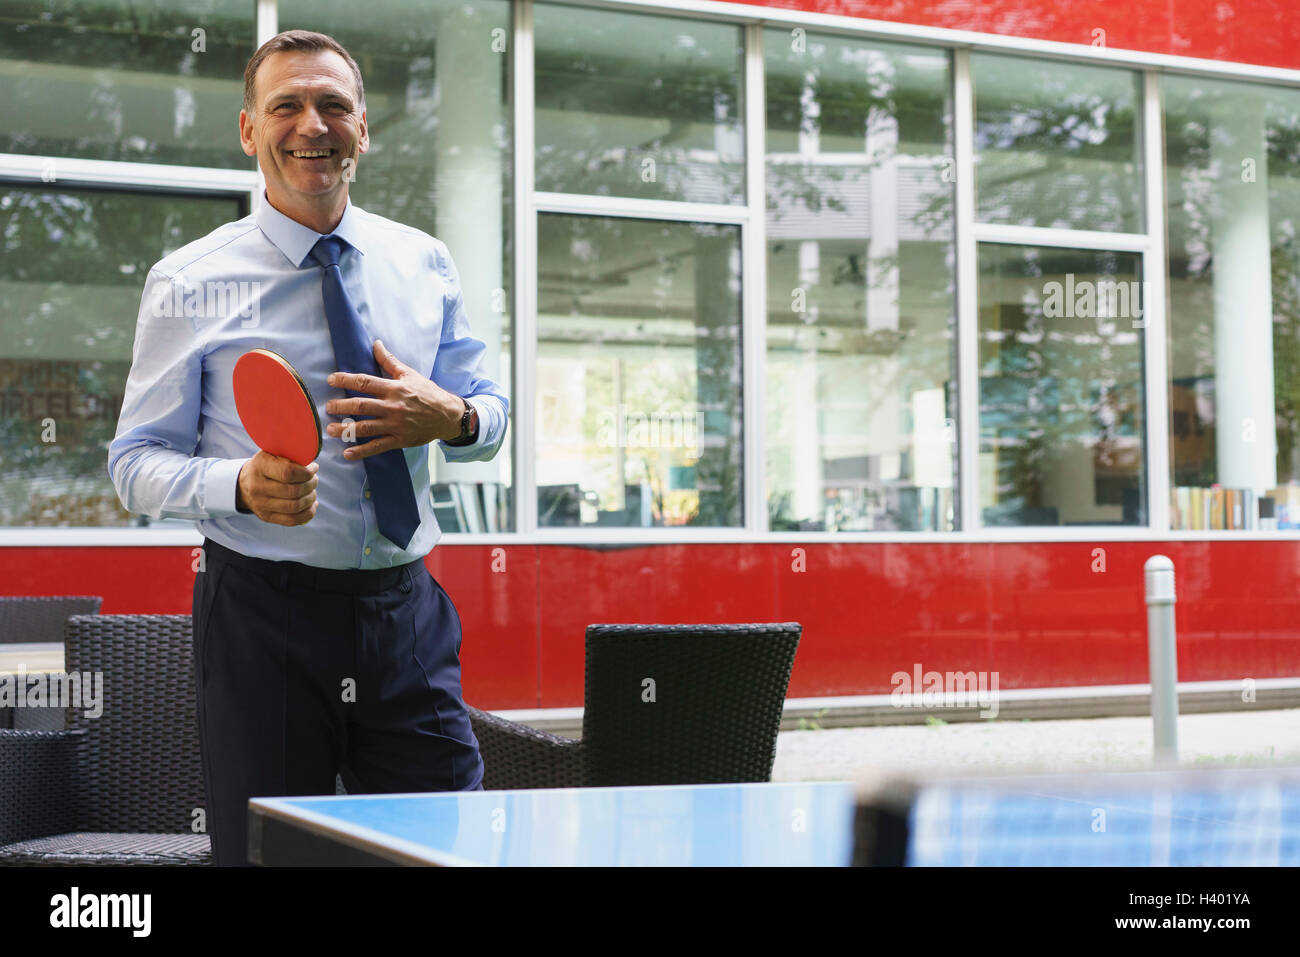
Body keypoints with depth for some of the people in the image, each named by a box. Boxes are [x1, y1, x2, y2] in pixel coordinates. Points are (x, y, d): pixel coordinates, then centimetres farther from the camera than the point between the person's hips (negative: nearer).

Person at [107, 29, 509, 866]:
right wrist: (242, 484, -22)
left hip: (407, 612, 3)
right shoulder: (190, 285, -2)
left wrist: (451, 417, -10)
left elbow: (491, 412, 15)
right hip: (263, 615, -3)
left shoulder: (424, 265, 9)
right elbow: (138, 463, -1)